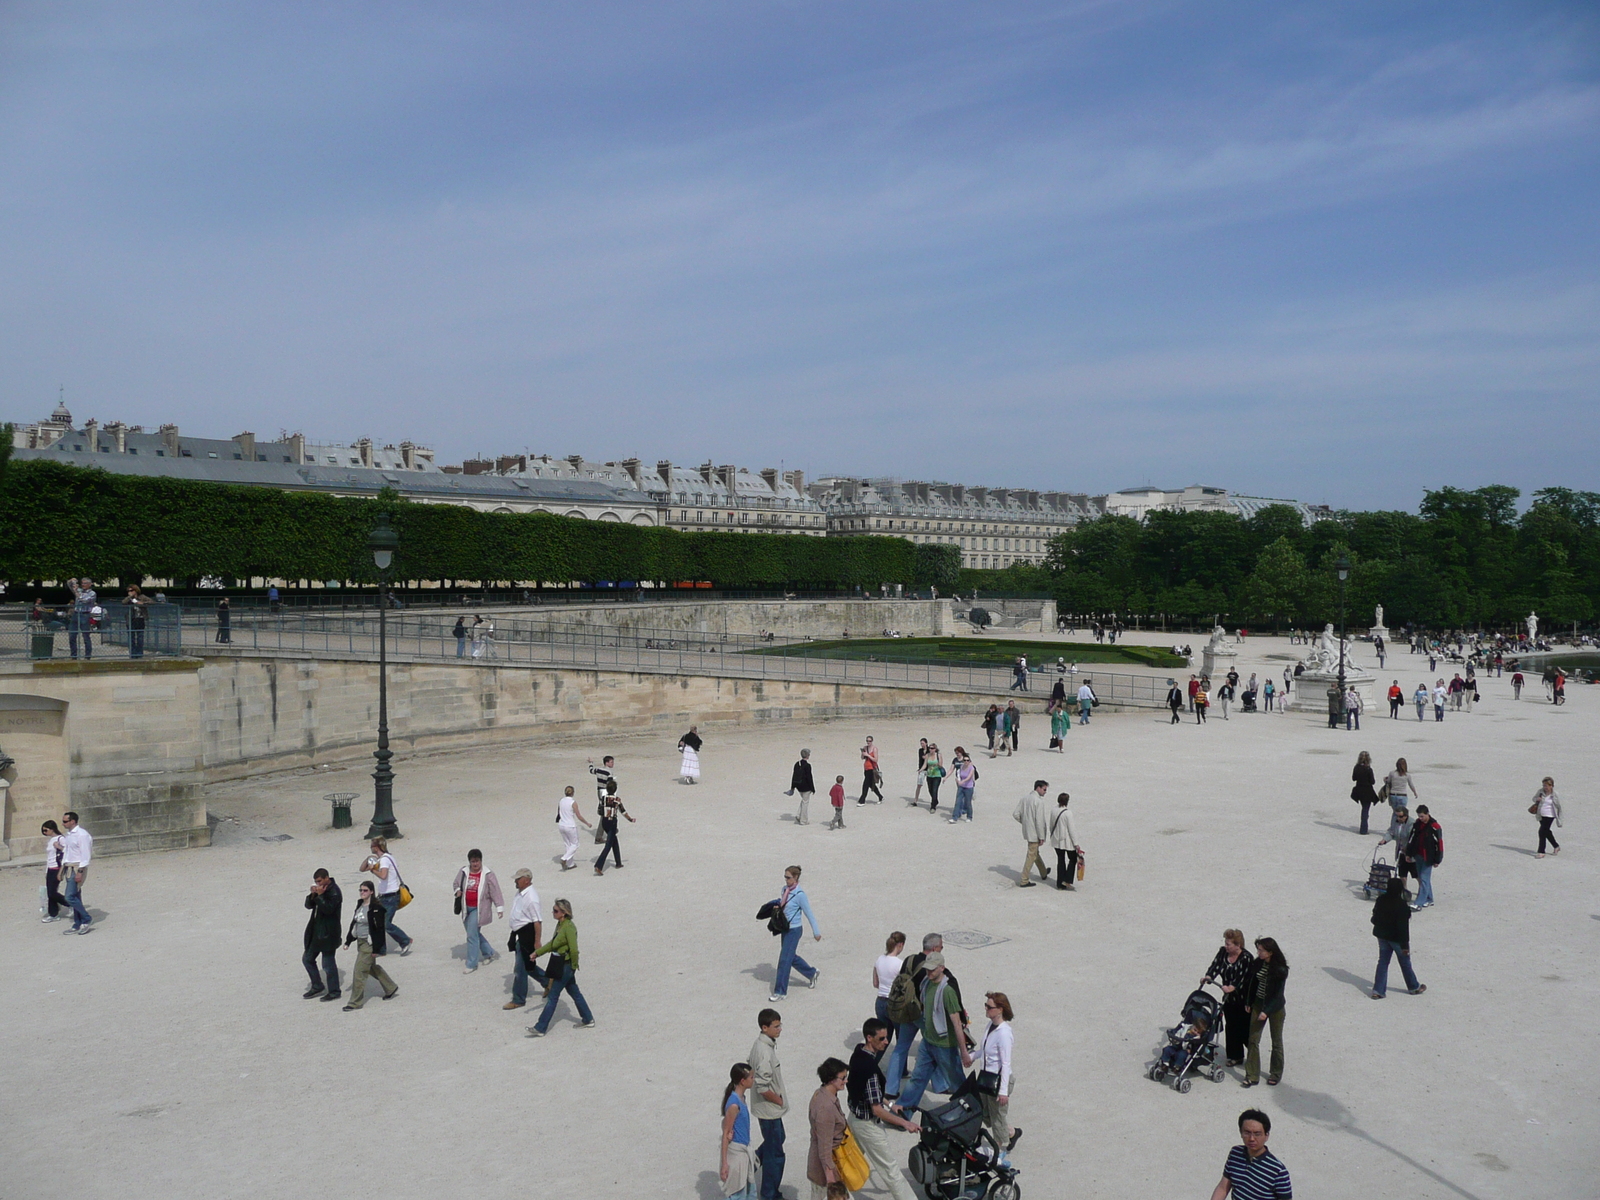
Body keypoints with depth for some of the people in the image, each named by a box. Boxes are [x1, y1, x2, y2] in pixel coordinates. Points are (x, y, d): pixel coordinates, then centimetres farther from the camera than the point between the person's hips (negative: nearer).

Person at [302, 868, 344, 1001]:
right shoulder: (320, 889, 10)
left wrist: (320, 895, -24)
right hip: (316, 931, 9)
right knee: (307, 959, 15)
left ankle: (334, 991, 9)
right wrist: (313, 895, -9)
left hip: (328, 933, -9)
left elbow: (328, 909, -26)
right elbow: (308, 905, 8)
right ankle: (317, 986, 28)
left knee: (328, 963, -3)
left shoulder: (334, 891, -16)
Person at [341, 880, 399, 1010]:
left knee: (360, 971, -7)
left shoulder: (376, 908, -18)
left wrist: (377, 948, -19)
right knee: (372, 967, 20)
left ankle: (355, 1002, 1)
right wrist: (348, 941, 14)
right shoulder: (360, 904, 7)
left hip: (369, 943, -9)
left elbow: (379, 929, -18)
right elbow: (354, 923, 16)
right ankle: (391, 988, 37)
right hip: (361, 942, 9)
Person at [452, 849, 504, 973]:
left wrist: (499, 907, -13)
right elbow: (456, 884, 19)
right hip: (466, 908, 6)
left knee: (472, 935, -9)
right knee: (475, 934, 18)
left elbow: (495, 892, -9)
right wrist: (457, 890, -4)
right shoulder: (463, 872, 2)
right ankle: (489, 953, 39)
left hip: (479, 909, -6)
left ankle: (471, 964, 2)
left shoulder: (487, 875, -11)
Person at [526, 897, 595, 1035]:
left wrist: (574, 966, -11)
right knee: (574, 992, 19)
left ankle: (540, 1028, 5)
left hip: (565, 966, -9)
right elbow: (552, 943, 17)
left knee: (552, 996, -2)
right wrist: (537, 952, 14)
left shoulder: (569, 927, -23)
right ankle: (588, 1020, 30)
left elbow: (574, 950, -22)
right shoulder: (560, 924, 6)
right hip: (559, 965, 9)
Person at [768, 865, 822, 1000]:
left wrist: (816, 932, -7)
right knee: (791, 957, 20)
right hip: (785, 929, 8)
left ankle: (780, 992, 6)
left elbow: (809, 914, -13)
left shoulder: (799, 894, -20)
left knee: (784, 960, -4)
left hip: (794, 930, -8)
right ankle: (812, 973, 41)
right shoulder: (785, 889, 2)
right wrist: (776, 905, -4)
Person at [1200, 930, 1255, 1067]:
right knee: (1231, 1028, 10)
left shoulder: (1247, 958, -16)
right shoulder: (1223, 952, 2)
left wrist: (1232, 987, -39)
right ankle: (1235, 1056, 20)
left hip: (1243, 1000, -6)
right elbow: (1215, 966, -7)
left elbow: (1242, 977, -25)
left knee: (1245, 1029, -1)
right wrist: (1208, 976, -25)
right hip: (1229, 999, 6)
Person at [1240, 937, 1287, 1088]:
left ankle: (1276, 1074, 31)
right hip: (1258, 1004, 5)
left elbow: (1278, 993, -19)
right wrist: (1249, 1002, 9)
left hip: (1275, 1007, -5)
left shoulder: (1280, 969, -21)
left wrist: (1267, 1011, -23)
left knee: (1276, 1041, 13)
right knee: (1253, 1039, 2)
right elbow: (1252, 983, 7)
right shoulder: (1258, 963, -5)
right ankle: (1252, 1076, 8)